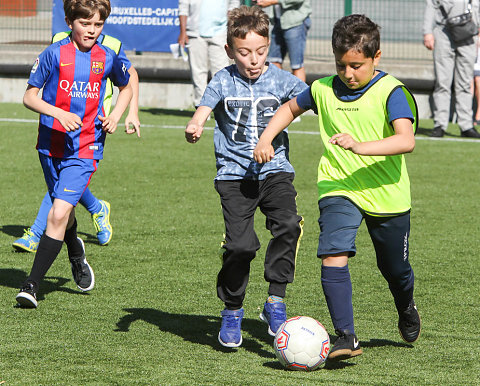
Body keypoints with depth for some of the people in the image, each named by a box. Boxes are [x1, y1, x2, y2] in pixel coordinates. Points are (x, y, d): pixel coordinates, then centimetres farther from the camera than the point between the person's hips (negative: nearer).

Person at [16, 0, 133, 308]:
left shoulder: (108, 58, 0)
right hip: (52, 144, 1)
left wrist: (116, 115, 2)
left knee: (59, 213, -16)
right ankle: (76, 254, 52)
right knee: (64, 210, 19)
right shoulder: (55, 54, -6)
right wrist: (59, 113, -20)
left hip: (86, 148, -1)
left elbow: (126, 87, 20)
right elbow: (29, 97, -5)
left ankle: (32, 285, -16)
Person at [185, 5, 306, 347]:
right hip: (235, 174, -1)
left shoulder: (281, 80, 4)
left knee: (288, 224, -25)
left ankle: (276, 301, -11)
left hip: (275, 170, 1)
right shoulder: (223, 82, 1)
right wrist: (195, 127, -37)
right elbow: (204, 110, -13)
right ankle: (232, 310, 10)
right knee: (240, 243, -13)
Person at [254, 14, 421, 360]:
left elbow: (406, 140, -29)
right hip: (338, 190, 2)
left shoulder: (391, 92, -14)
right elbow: (290, 108, 21)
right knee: (334, 255, -22)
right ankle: (346, 337, -22)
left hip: (387, 195, -2)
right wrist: (266, 139, 6)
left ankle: (407, 310, 50)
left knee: (396, 270, 16)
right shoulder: (323, 89, 0)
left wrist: (361, 146, -41)